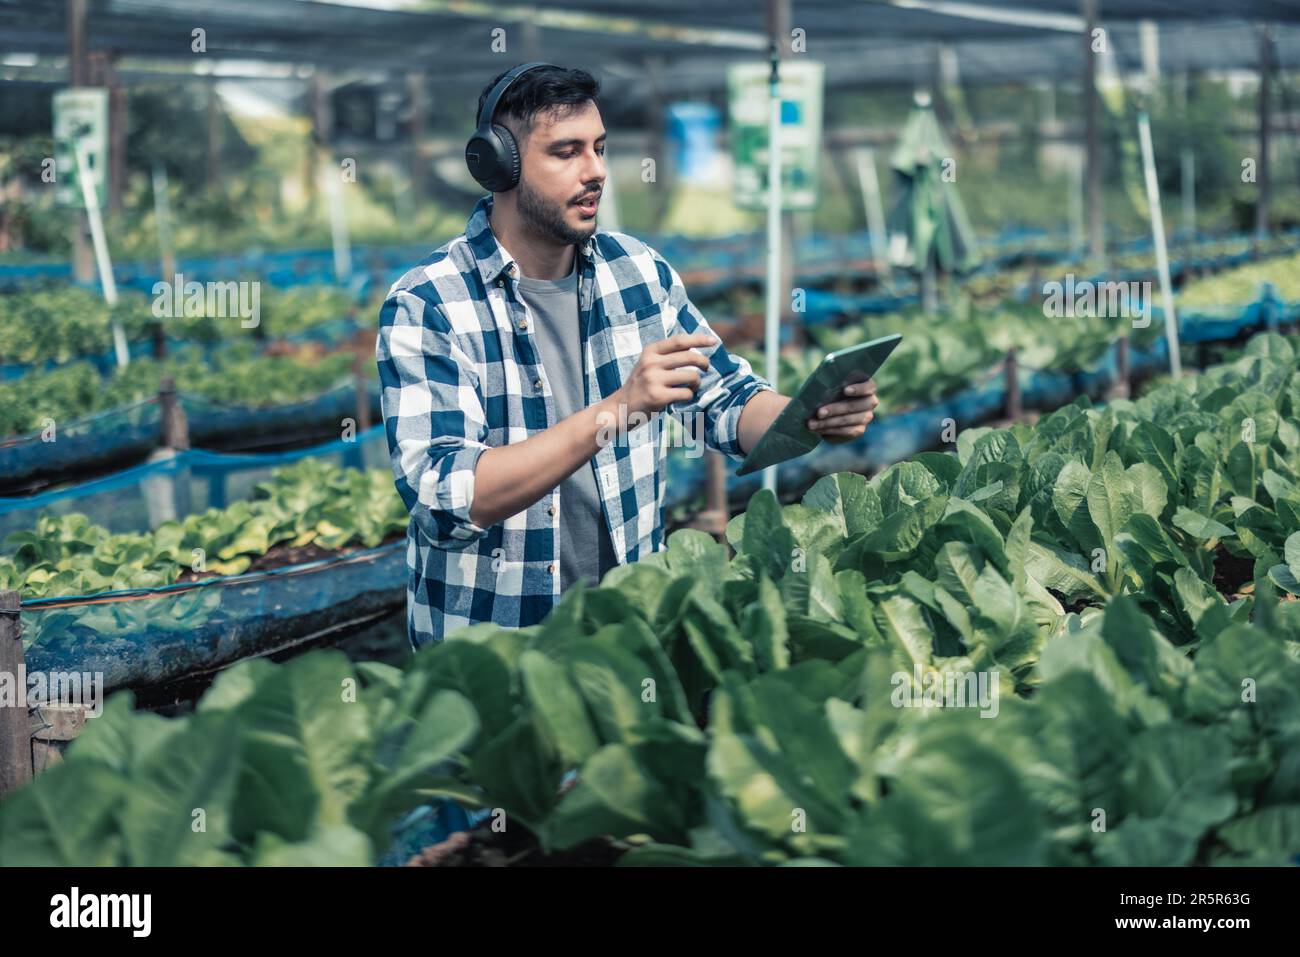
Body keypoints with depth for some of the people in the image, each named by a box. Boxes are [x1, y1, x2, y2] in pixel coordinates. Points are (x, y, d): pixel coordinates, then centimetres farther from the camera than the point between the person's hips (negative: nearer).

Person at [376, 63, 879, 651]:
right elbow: (444, 497, -24)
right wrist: (616, 410, -32)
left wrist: (816, 417, -12)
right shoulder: (424, 306, -13)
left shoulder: (639, 271, 4)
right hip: (484, 642, -3)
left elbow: (726, 400, 11)